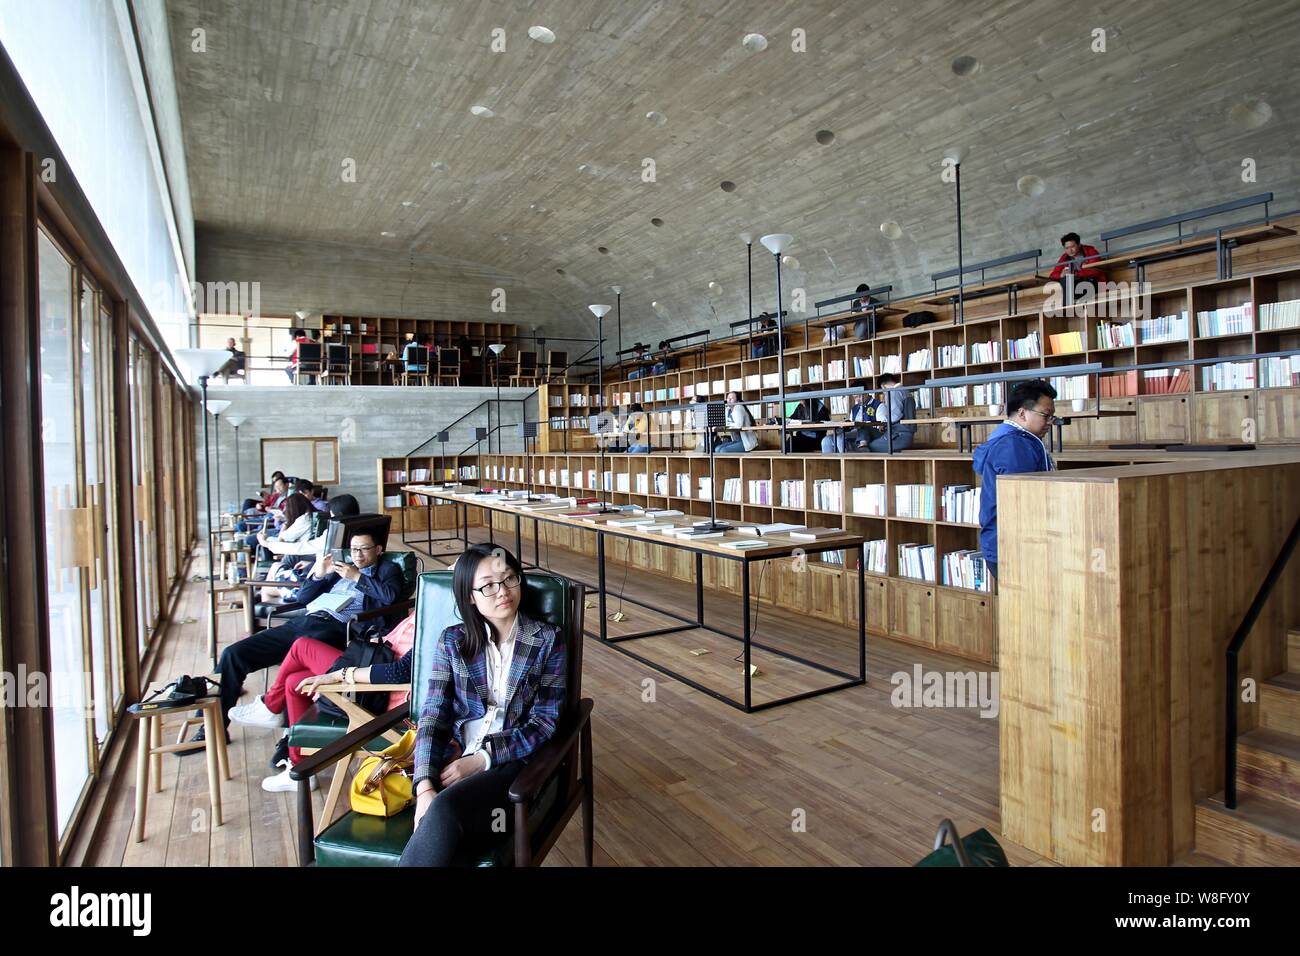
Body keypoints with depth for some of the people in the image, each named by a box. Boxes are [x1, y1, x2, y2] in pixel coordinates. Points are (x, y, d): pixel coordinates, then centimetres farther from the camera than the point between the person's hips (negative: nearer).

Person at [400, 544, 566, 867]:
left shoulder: (548, 641, 2)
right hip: (453, 760, 2)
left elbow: (545, 724, -3)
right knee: (438, 828, -33)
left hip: (514, 763, -1)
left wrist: (482, 759, -14)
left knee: (444, 810, -32)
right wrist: (424, 786, -17)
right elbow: (432, 718, 0)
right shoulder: (452, 641, 8)